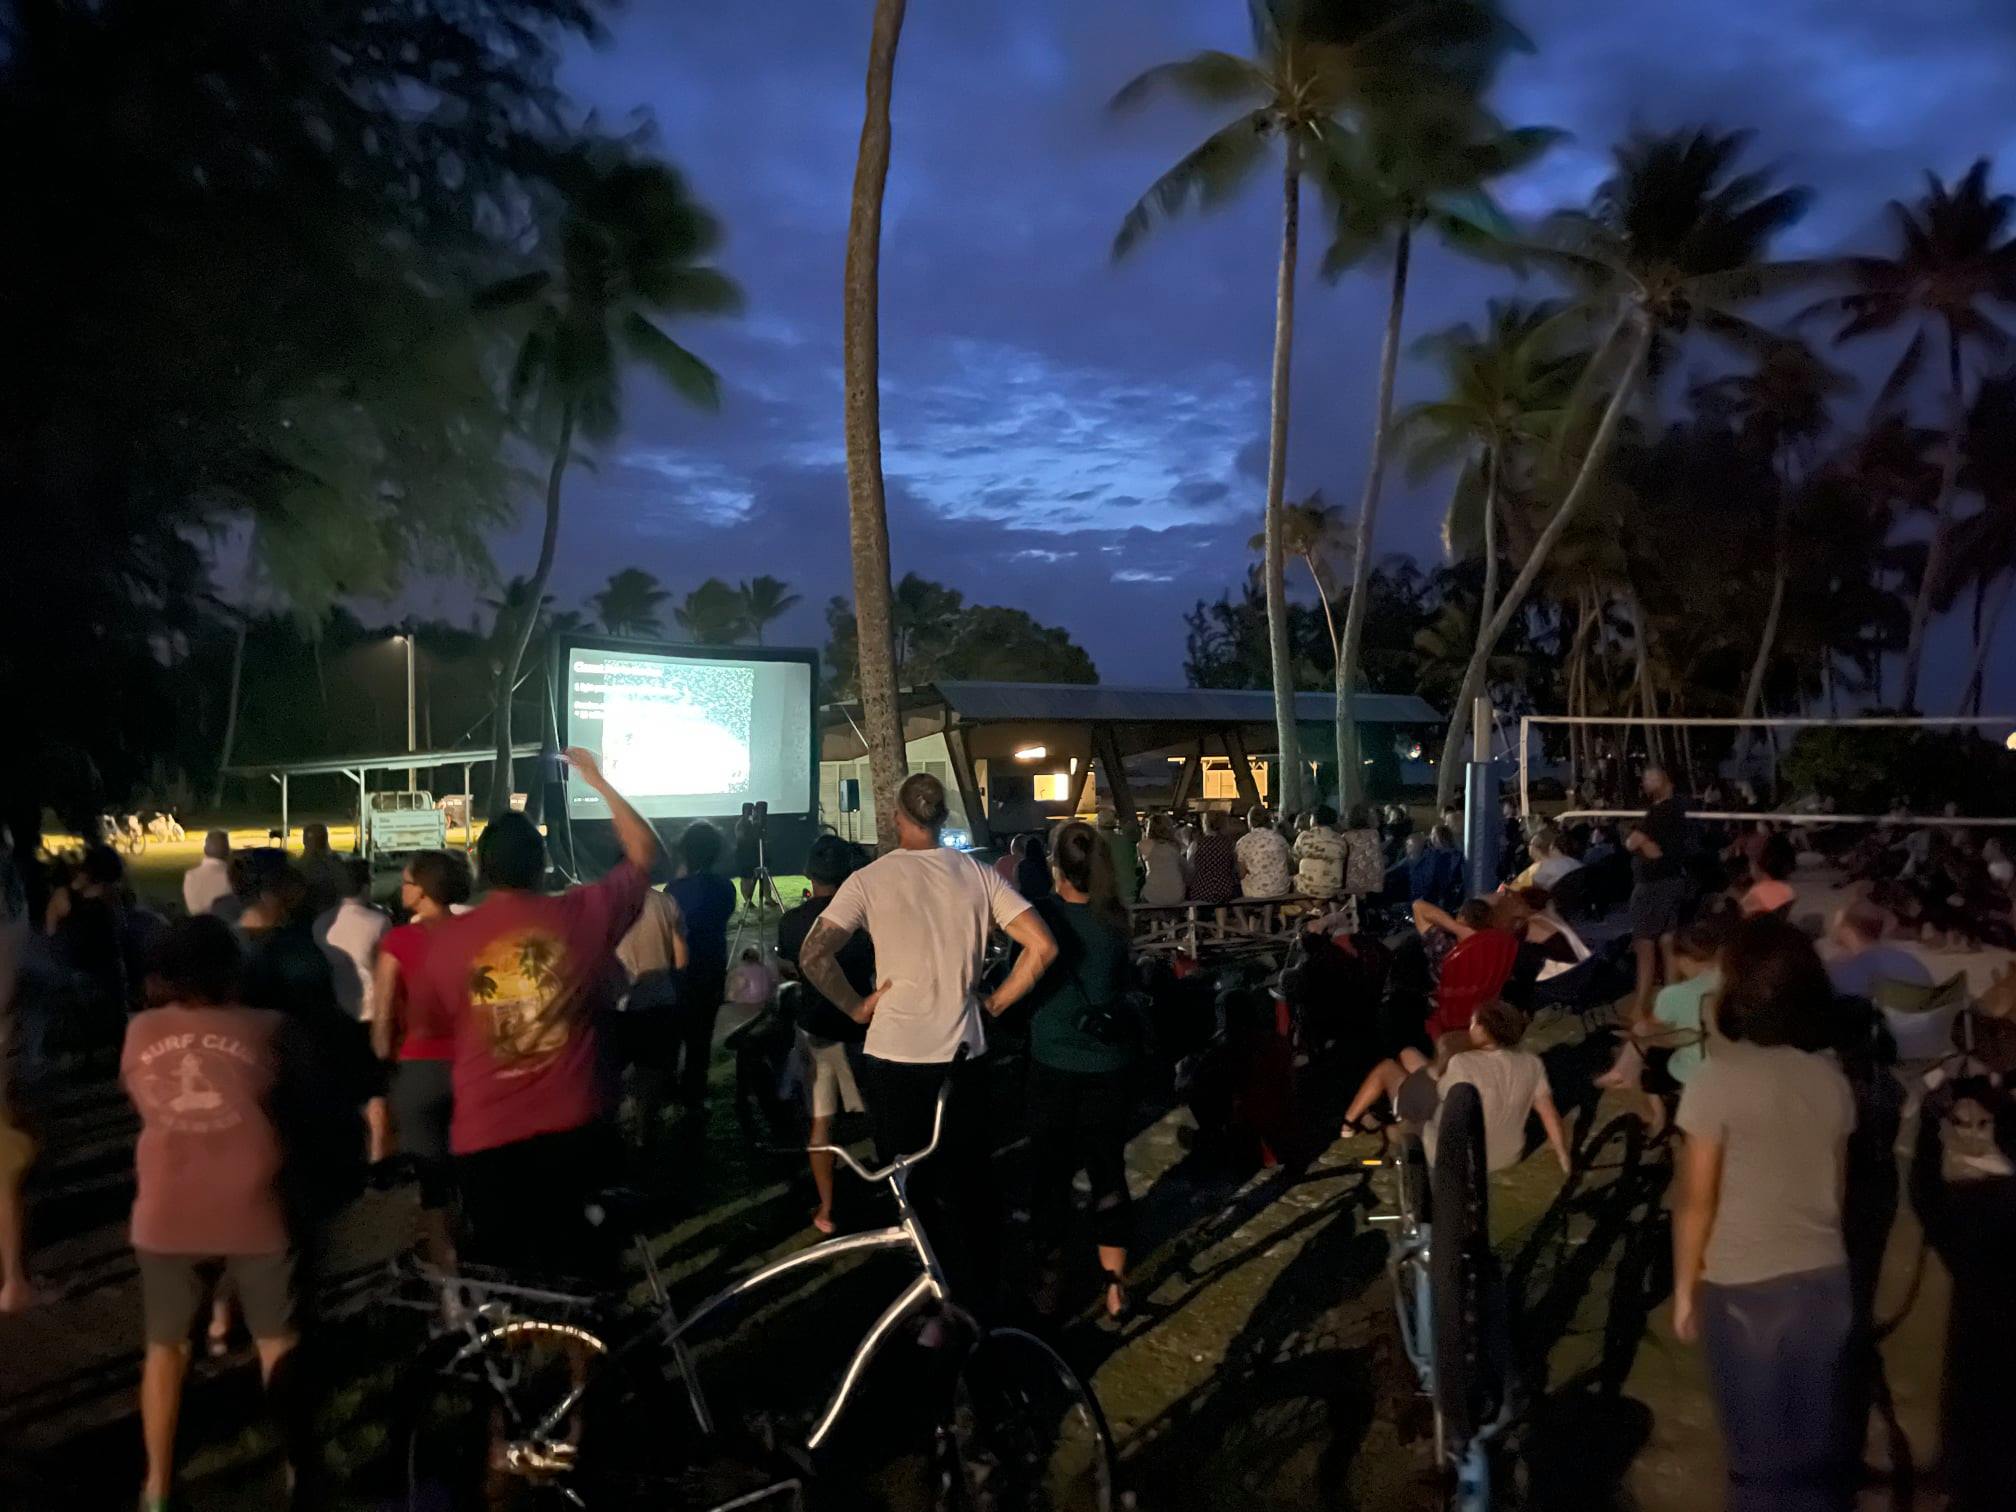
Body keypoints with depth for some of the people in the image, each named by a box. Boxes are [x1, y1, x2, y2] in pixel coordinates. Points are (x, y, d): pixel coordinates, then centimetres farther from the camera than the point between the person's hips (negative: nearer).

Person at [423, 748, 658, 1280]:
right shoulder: (583, 914, -8)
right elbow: (645, 853, 8)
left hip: (484, 1136, 0)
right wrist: (599, 782, 14)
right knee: (578, 1263, 18)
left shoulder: (448, 938, -7)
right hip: (574, 1129, 0)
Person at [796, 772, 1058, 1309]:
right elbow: (1042, 946, -8)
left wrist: (856, 1006, -5)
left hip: (894, 1057, -2)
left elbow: (813, 955, -18)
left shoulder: (869, 879, -9)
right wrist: (996, 1001, 2)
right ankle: (981, 1292, 27)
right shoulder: (978, 876, -2)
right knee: (970, 1182, 17)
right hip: (963, 1053, 2)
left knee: (908, 1185, 14)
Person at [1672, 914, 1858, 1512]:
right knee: (1822, 1448, 17)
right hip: (1826, 1281, 5)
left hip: (1745, 1288, -4)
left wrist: (1684, 1290, 0)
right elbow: (1836, 1187, 10)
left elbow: (1697, 1201, -12)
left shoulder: (1718, 1077, -15)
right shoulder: (1832, 1078, 0)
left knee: (1762, 1452, 10)